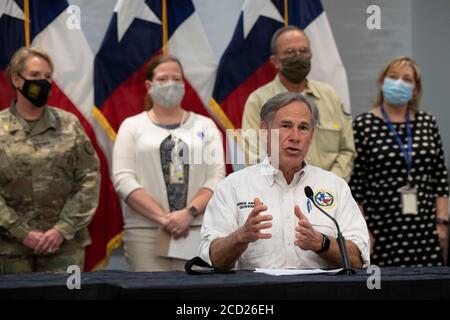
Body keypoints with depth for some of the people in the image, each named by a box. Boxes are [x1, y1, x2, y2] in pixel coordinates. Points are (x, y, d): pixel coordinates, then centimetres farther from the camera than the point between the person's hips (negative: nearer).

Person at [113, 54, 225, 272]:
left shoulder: (205, 126, 13)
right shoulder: (132, 126, 9)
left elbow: (217, 177, 3)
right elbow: (123, 179, -2)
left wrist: (190, 212, -13)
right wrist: (162, 217, -13)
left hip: (198, 229, 1)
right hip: (145, 229, -1)